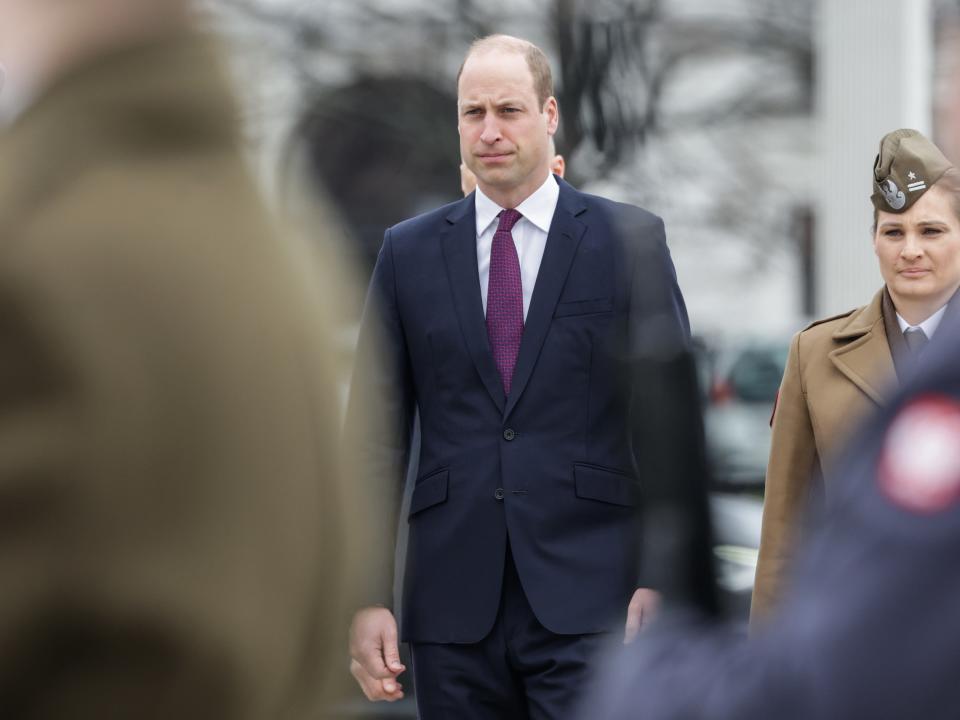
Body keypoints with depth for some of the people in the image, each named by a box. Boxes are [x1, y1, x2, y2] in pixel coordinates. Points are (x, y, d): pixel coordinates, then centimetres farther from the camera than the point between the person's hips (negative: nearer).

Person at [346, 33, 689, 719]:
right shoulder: (409, 251, 11)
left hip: (587, 597, -2)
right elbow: (377, 432, 10)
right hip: (452, 605, 2)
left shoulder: (630, 240, 4)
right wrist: (367, 593, 2)